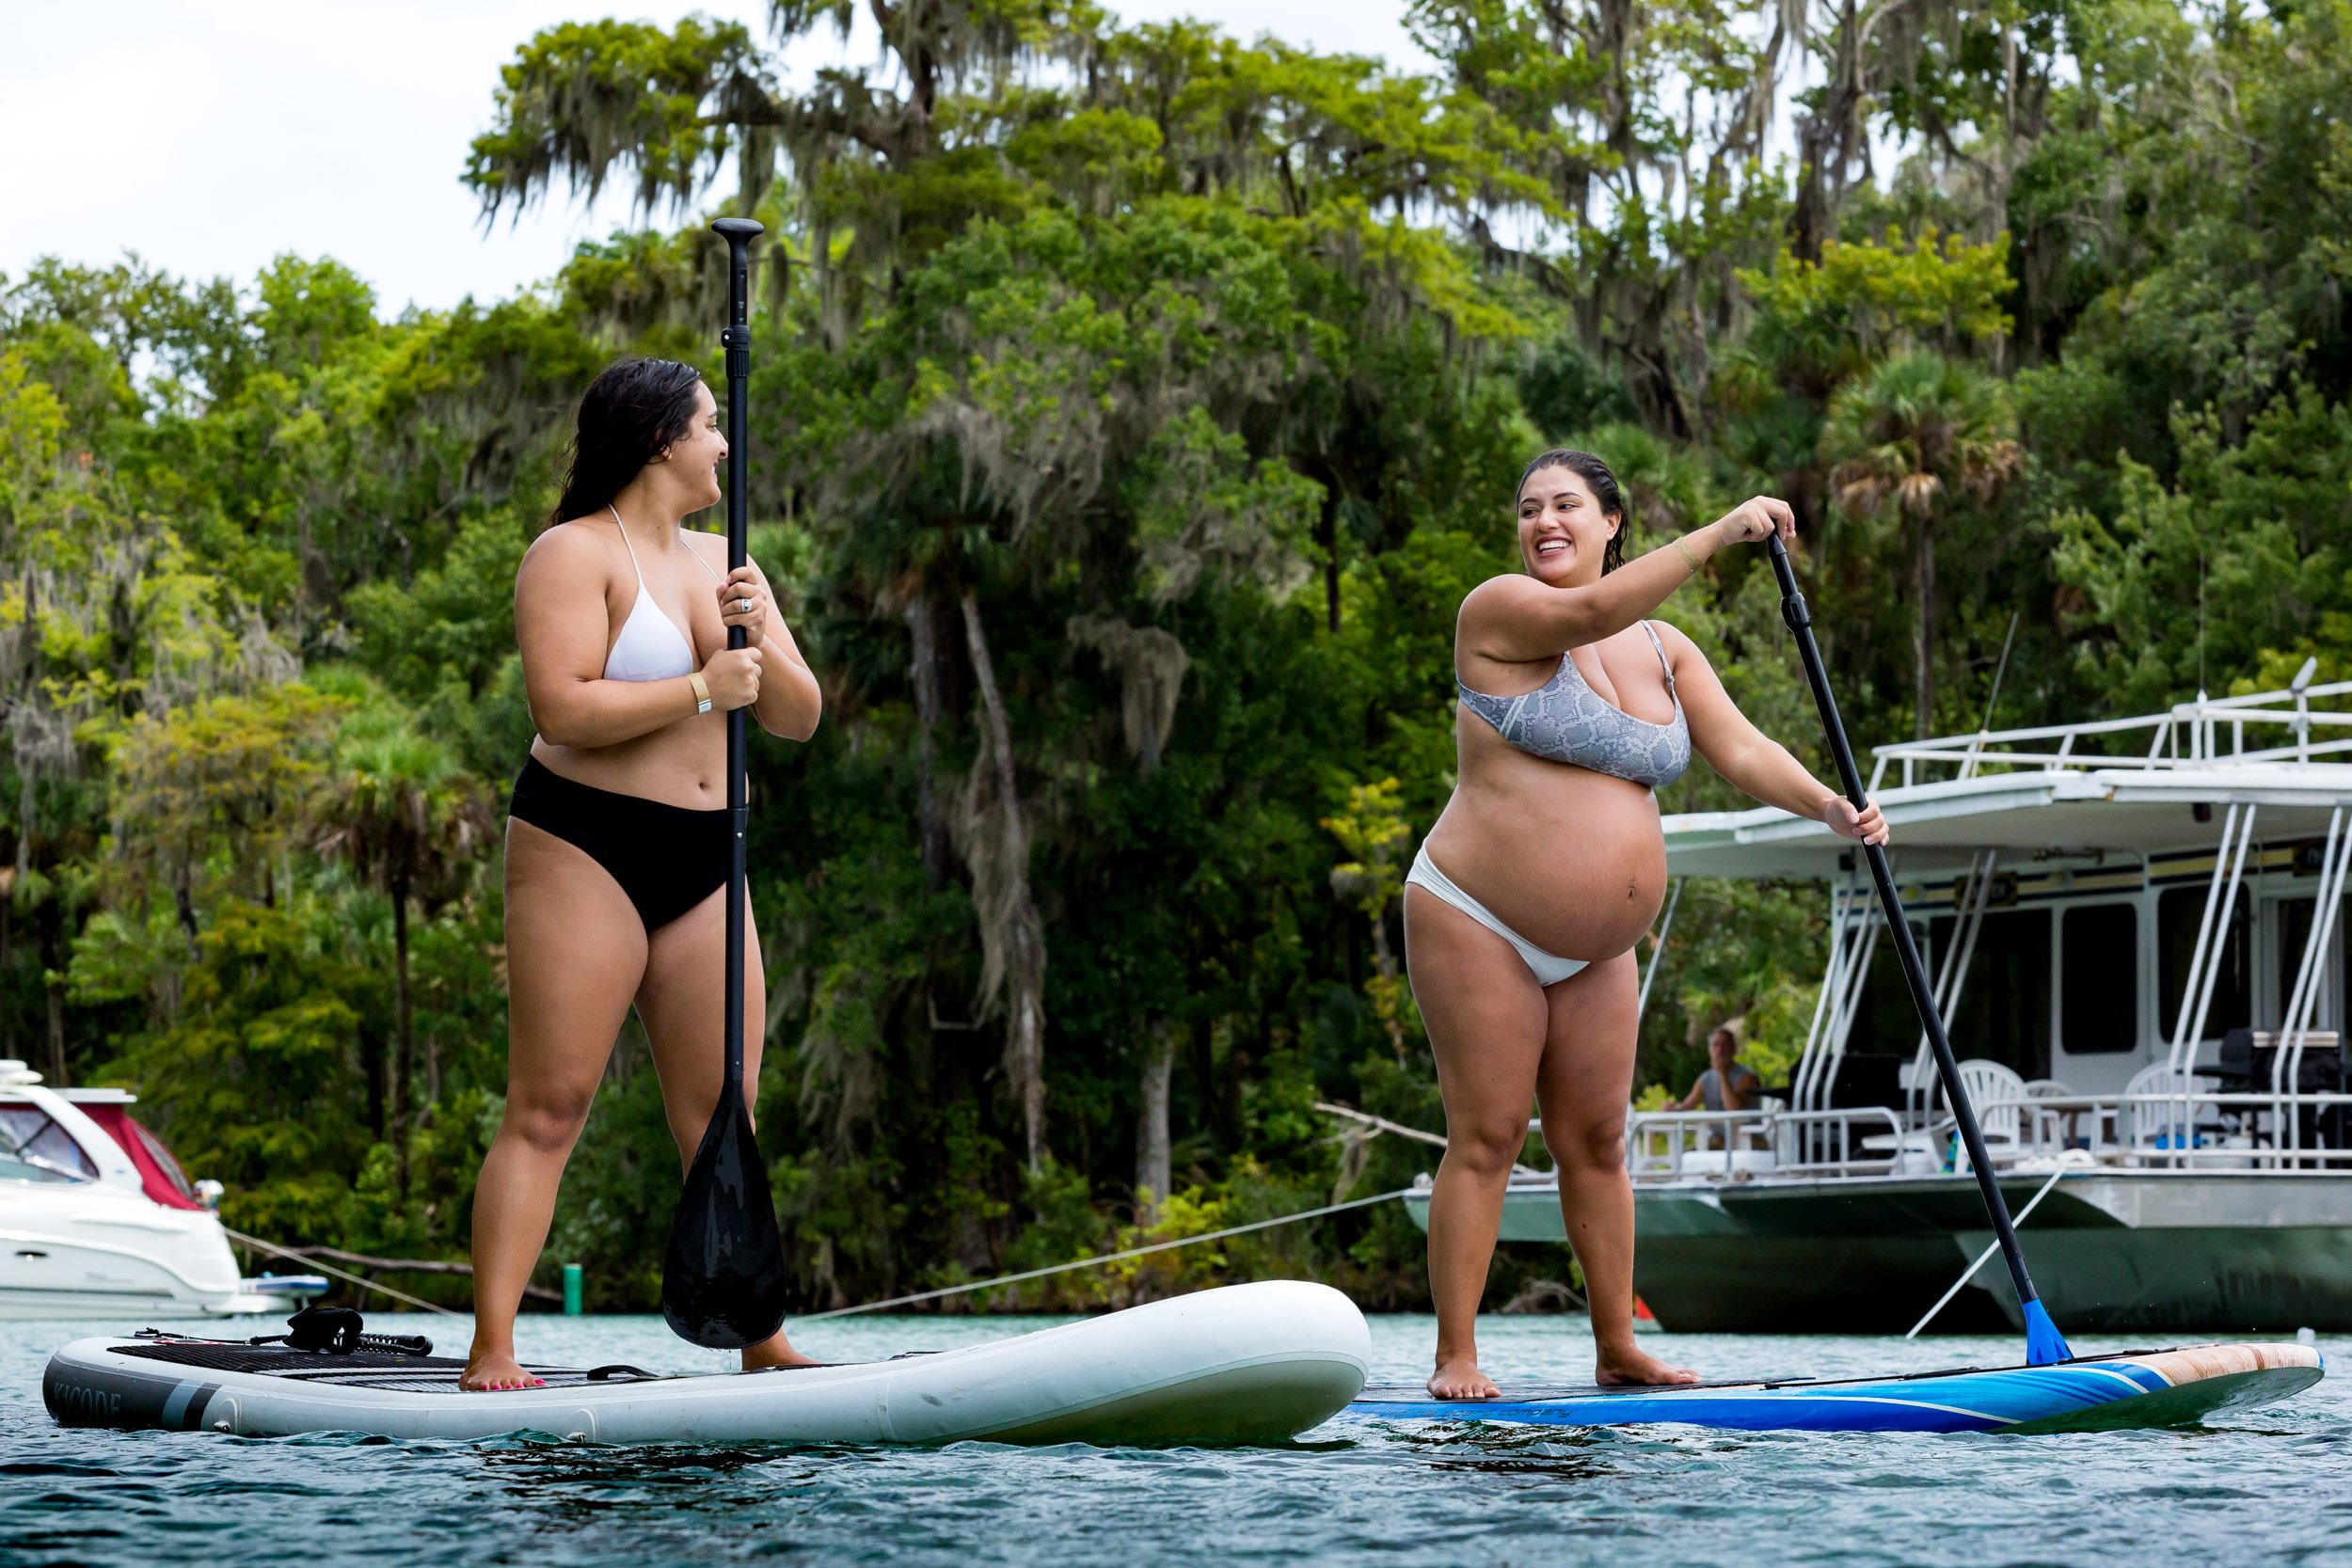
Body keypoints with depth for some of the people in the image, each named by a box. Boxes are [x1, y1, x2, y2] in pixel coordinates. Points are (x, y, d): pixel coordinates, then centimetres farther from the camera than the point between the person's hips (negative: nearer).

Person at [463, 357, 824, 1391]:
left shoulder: (723, 564, 17)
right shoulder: (574, 554, -6)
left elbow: (798, 719, 13)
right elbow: (563, 707, -19)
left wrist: (758, 644, -6)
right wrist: (702, 691, -15)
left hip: (704, 862, 7)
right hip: (585, 849, -7)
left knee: (724, 1114, 6)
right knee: (548, 1109, -10)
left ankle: (762, 1342, 9)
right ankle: (492, 1354, -11)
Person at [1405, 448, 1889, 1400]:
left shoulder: (1664, 650, 11)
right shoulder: (1499, 609, -8)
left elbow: (1739, 750, 2)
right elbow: (1591, 613, -27)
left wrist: (1826, 805, -16)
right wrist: (1718, 535, -29)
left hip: (1595, 952, 6)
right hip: (1477, 925, -6)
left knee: (1597, 1143, 8)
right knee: (1486, 1139, -7)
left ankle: (1618, 1349, 15)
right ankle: (1455, 1358, -4)